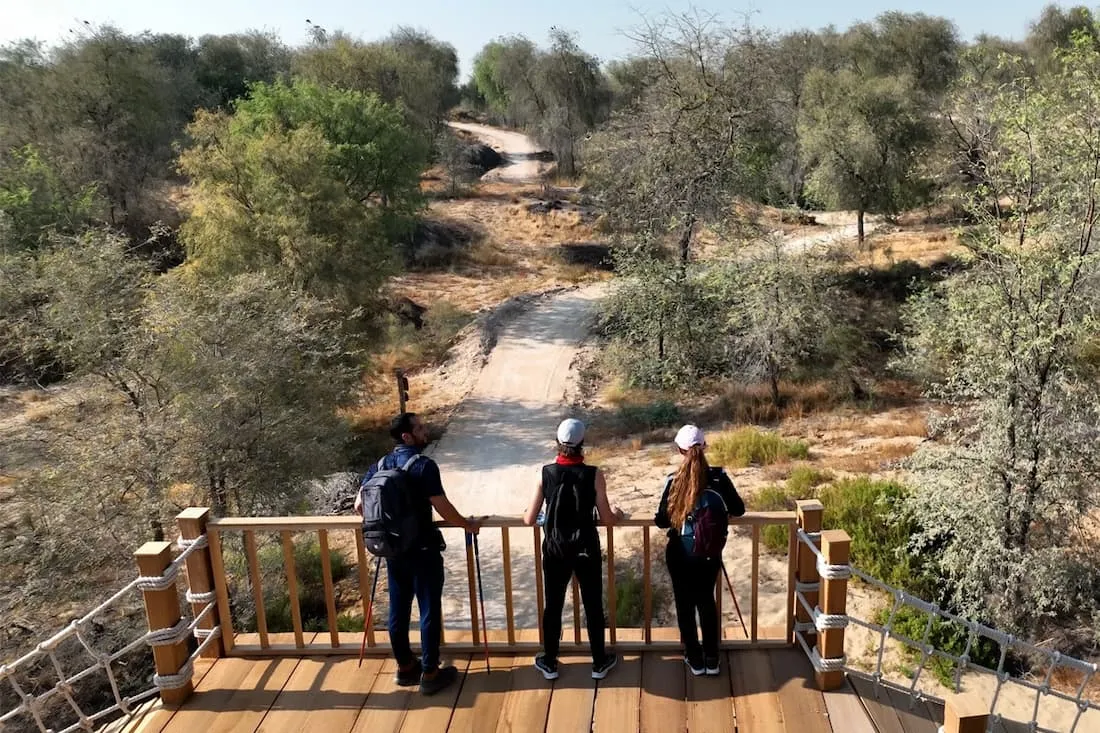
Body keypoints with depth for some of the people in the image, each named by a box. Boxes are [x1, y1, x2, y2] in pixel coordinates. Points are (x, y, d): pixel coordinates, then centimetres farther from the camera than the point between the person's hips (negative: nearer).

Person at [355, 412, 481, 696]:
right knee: (429, 610, 4)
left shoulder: (380, 465, 4)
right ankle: (430, 674, 12)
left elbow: (360, 506, 8)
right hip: (423, 549, -7)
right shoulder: (424, 465, -17)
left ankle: (405, 667, 29)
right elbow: (443, 508, -18)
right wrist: (467, 524, -2)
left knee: (398, 608, 15)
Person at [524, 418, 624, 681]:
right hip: (586, 549, -1)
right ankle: (599, 662, 29)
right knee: (593, 606, 15)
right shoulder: (594, 475, -13)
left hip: (555, 550, 1)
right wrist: (618, 514, 14)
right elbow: (607, 520, -8)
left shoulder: (545, 473, -10)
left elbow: (530, 520, -6)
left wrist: (527, 513, 18)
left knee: (553, 606, 16)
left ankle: (549, 663, 29)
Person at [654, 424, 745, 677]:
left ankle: (695, 660, 23)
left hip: (680, 553, -2)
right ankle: (712, 659, 26)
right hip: (710, 552, 2)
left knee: (685, 604, 14)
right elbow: (738, 509, 0)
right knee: (707, 601, 20)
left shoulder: (673, 481, -16)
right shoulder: (719, 476, -10)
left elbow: (661, 521, -10)